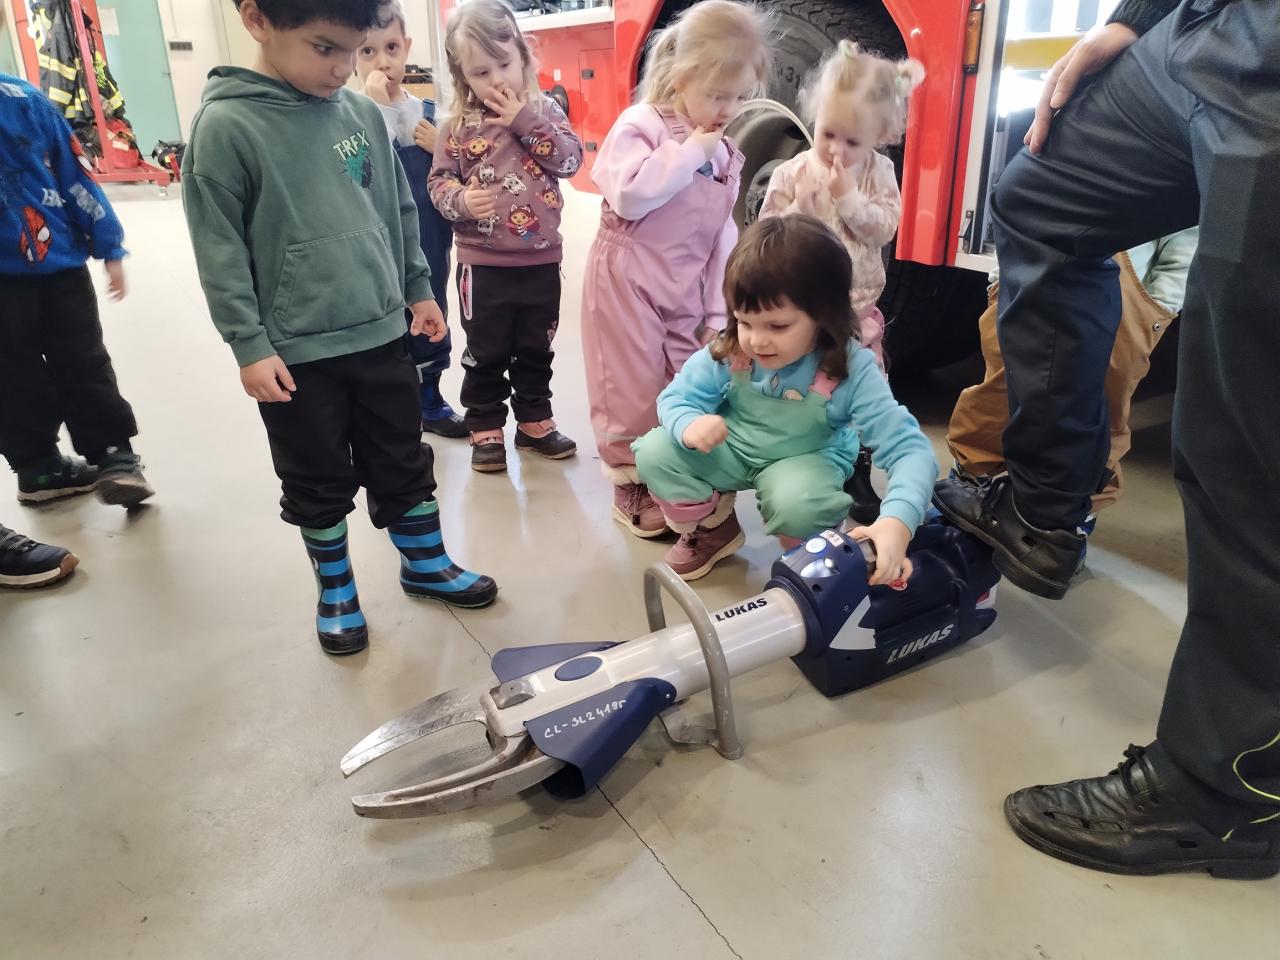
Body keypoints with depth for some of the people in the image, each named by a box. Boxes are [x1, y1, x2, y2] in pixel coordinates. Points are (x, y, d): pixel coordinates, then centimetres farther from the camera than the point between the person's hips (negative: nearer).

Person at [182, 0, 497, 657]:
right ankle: (335, 589, 32)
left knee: (403, 463, 16)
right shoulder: (226, 126, -11)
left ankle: (426, 564, 36)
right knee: (319, 483, 12)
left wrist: (418, 288, 17)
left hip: (380, 333, 4)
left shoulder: (362, 112, 3)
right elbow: (220, 250, -11)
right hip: (296, 352, -4)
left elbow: (398, 210, 14)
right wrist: (249, 344, -12)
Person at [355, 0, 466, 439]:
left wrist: (443, 150, -10)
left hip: (430, 244, 5)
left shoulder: (431, 112, 4)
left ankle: (430, 402, 36)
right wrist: (374, 110, -26)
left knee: (431, 323, 17)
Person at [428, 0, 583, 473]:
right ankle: (485, 429, 21)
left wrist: (526, 122, -16)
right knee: (486, 353, 8)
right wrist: (460, 199, -21)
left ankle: (534, 421, 30)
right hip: (483, 263, -2)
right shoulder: (459, 125, -3)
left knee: (536, 348, 15)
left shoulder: (543, 110, 2)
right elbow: (438, 180, 0)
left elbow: (571, 159, -10)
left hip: (541, 259, 2)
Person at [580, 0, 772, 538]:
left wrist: (717, 311, 5)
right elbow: (629, 197, -29)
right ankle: (631, 486, 20)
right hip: (629, 280, -6)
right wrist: (689, 153, -21)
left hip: (687, 287, 6)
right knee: (637, 388, 2)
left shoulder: (726, 149, 7)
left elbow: (724, 233, 8)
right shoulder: (641, 125, -11)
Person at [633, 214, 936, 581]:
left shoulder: (852, 371, -29)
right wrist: (688, 424, -37)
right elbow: (676, 396, -9)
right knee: (654, 454, -18)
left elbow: (910, 449, -32)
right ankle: (713, 526, 12)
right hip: (731, 449, 3)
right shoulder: (728, 351, -21)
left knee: (798, 503, -38)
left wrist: (897, 523, -51)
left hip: (806, 460, -3)